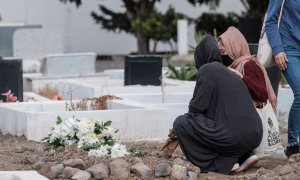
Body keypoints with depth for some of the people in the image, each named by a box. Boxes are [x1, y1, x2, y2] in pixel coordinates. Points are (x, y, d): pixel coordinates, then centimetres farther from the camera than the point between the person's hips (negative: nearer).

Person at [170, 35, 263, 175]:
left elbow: (196, 108, -3)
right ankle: (228, 159, 11)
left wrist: (179, 126, 16)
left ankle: (211, 165, 2)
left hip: (232, 136, -8)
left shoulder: (206, 70, -2)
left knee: (180, 122, 7)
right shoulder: (228, 72, 22)